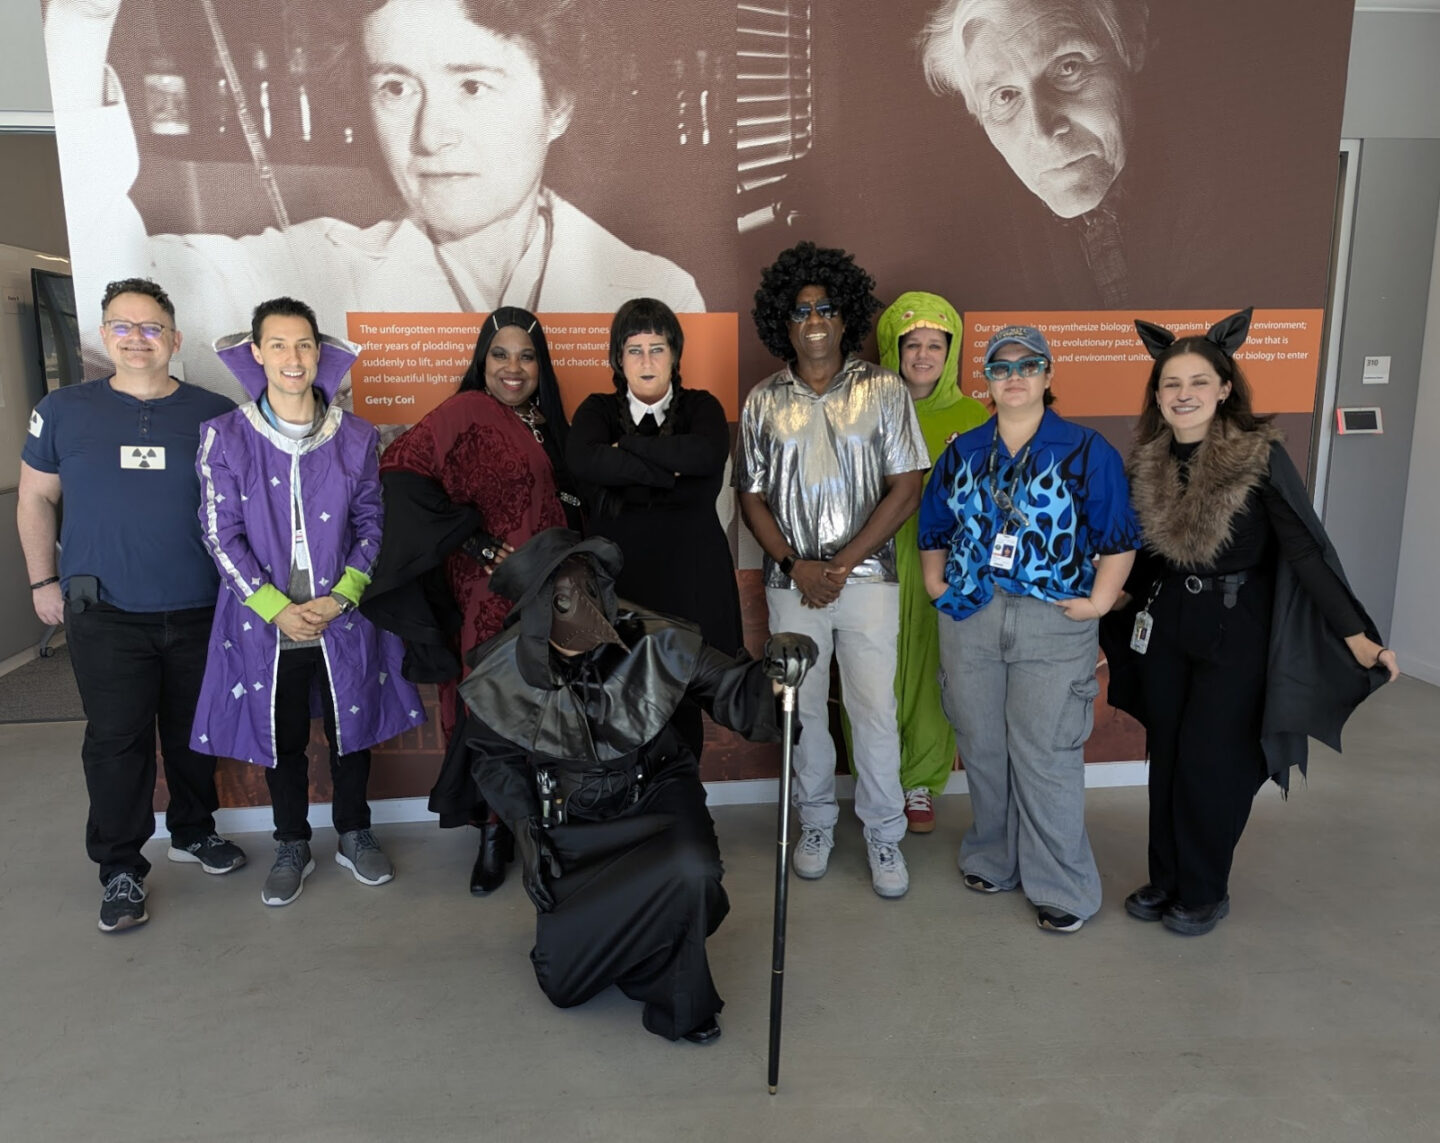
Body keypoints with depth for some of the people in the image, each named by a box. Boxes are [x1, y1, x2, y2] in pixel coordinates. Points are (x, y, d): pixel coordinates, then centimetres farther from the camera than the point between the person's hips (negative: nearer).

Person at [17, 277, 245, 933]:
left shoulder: (215, 414, 2)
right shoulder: (63, 412, 3)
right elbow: (35, 499, 11)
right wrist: (44, 582, 6)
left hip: (201, 612, 1)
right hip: (104, 615, -1)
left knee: (195, 732, 13)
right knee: (116, 741, 2)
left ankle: (194, 832, 34)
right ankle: (120, 868, 16)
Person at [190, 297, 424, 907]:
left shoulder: (356, 437, 0)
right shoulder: (225, 437, -4)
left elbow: (371, 524, 2)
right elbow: (220, 533, -5)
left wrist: (340, 597, -11)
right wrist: (276, 609, -13)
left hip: (343, 616, 1)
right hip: (264, 621, -1)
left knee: (351, 729, 13)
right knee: (280, 738, 12)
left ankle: (355, 835, 34)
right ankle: (292, 846, 32)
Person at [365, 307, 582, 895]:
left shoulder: (546, 420, 13)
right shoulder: (467, 412, -9)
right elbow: (400, 469, -20)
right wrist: (471, 540, -19)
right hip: (492, 592, -6)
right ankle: (493, 833, 16)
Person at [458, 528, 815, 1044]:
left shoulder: (654, 641, -21)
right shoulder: (501, 677, -15)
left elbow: (731, 692, -16)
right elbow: (494, 757, 4)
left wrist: (769, 668, -38)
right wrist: (525, 827, -7)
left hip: (655, 793, -1)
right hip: (571, 819, 1)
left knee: (690, 870, -35)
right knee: (563, 981, -4)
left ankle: (677, 1001, -4)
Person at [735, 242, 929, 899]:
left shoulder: (884, 391, 0)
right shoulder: (763, 403, 5)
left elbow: (905, 488, -4)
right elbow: (752, 497, 6)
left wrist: (842, 564, -10)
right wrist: (798, 566, -7)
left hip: (867, 577, -1)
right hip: (792, 581, 2)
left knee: (874, 709, 2)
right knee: (803, 708, 10)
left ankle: (884, 833, 19)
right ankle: (817, 820, 29)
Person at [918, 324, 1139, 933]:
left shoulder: (1086, 451, -1)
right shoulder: (963, 452, 11)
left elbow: (1118, 538, -2)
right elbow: (934, 530, 18)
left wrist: (1098, 601, -10)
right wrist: (935, 585, 7)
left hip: (1054, 623, -4)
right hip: (968, 618, 4)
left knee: (1045, 757, -2)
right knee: (981, 749, 12)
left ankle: (1062, 887, 14)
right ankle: (992, 858, 31)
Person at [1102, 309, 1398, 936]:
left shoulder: (1261, 455, -15)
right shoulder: (1149, 461, -1)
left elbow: (1306, 549, -16)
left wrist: (1356, 636, -21)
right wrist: (1109, 601, 11)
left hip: (1237, 632, -4)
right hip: (1165, 626, 5)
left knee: (1211, 765, 2)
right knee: (1166, 757, 12)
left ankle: (1204, 894, 22)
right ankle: (1165, 879, 29)